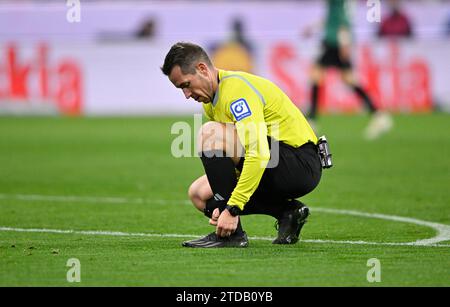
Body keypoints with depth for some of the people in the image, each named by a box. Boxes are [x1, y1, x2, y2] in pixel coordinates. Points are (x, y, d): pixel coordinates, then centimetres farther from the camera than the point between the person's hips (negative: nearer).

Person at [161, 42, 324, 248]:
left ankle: (232, 234, -18)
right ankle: (287, 212, 6)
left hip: (301, 164, -10)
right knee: (199, 194, 7)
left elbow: (259, 154, -31)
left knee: (210, 133, -24)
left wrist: (232, 209, -31)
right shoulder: (210, 101, 12)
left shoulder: (236, 88, -20)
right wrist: (226, 204, -2)